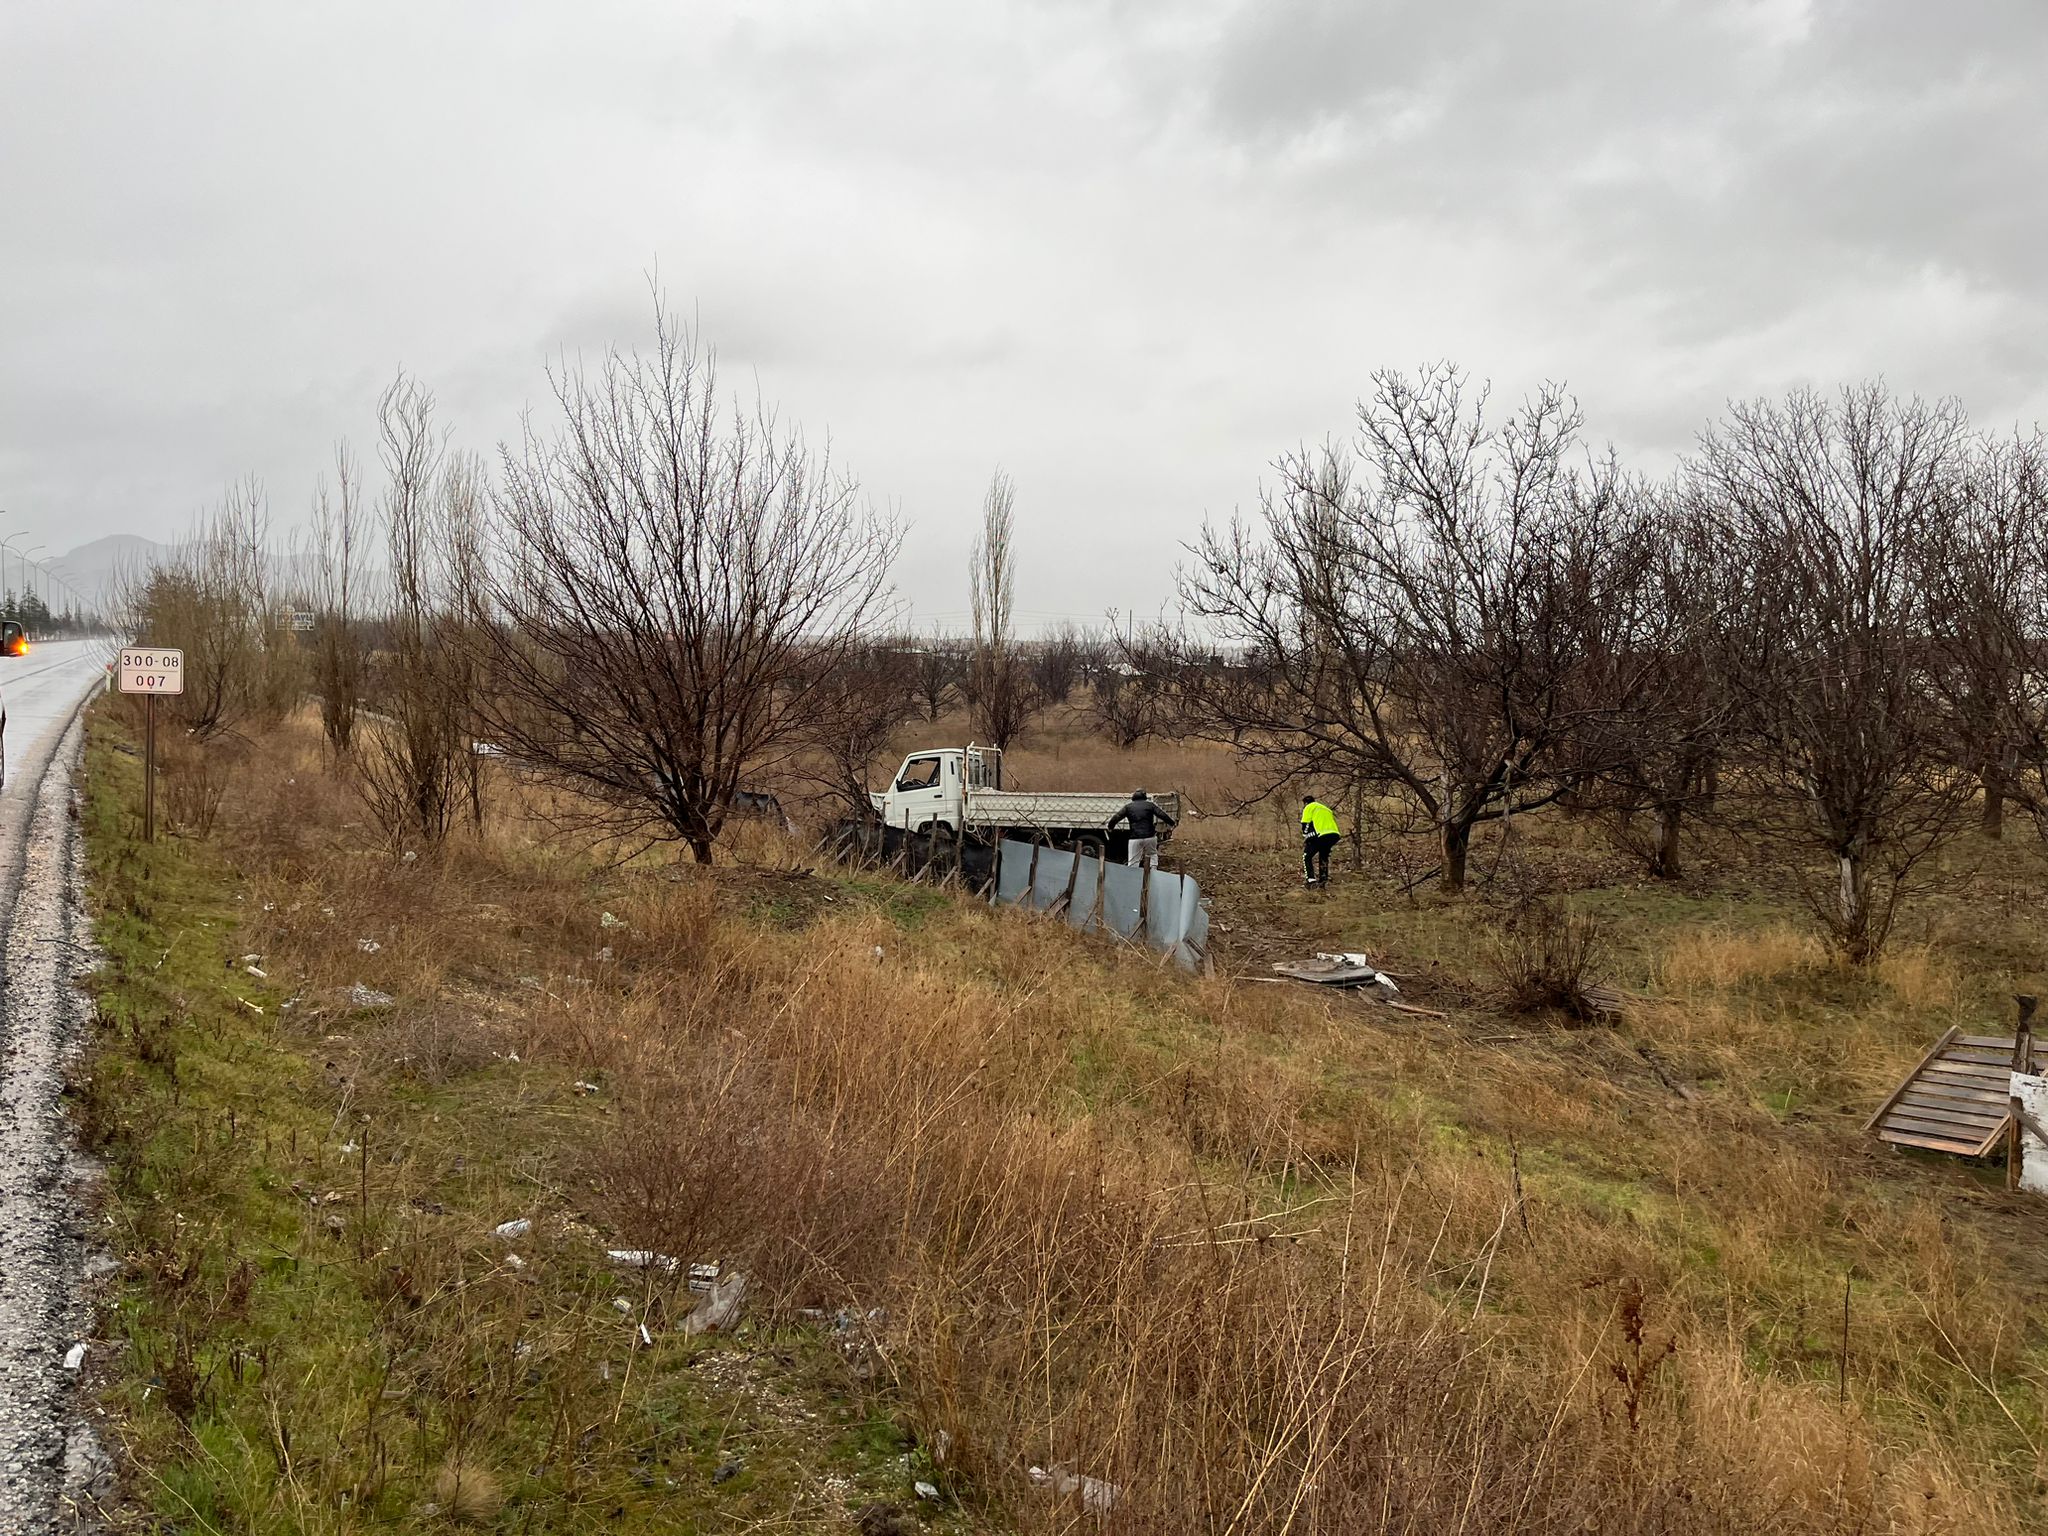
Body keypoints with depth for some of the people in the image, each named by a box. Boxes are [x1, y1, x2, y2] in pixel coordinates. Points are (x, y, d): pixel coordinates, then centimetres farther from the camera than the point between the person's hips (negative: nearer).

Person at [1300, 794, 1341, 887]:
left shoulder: (1309, 807, 14)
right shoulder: (1325, 808, 35)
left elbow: (1306, 825, 4)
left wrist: (1305, 838, 15)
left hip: (1321, 835, -7)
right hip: (1335, 835, 7)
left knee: (1307, 857, 4)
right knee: (1323, 856, 30)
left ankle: (1311, 880, -11)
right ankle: (1323, 878, 24)